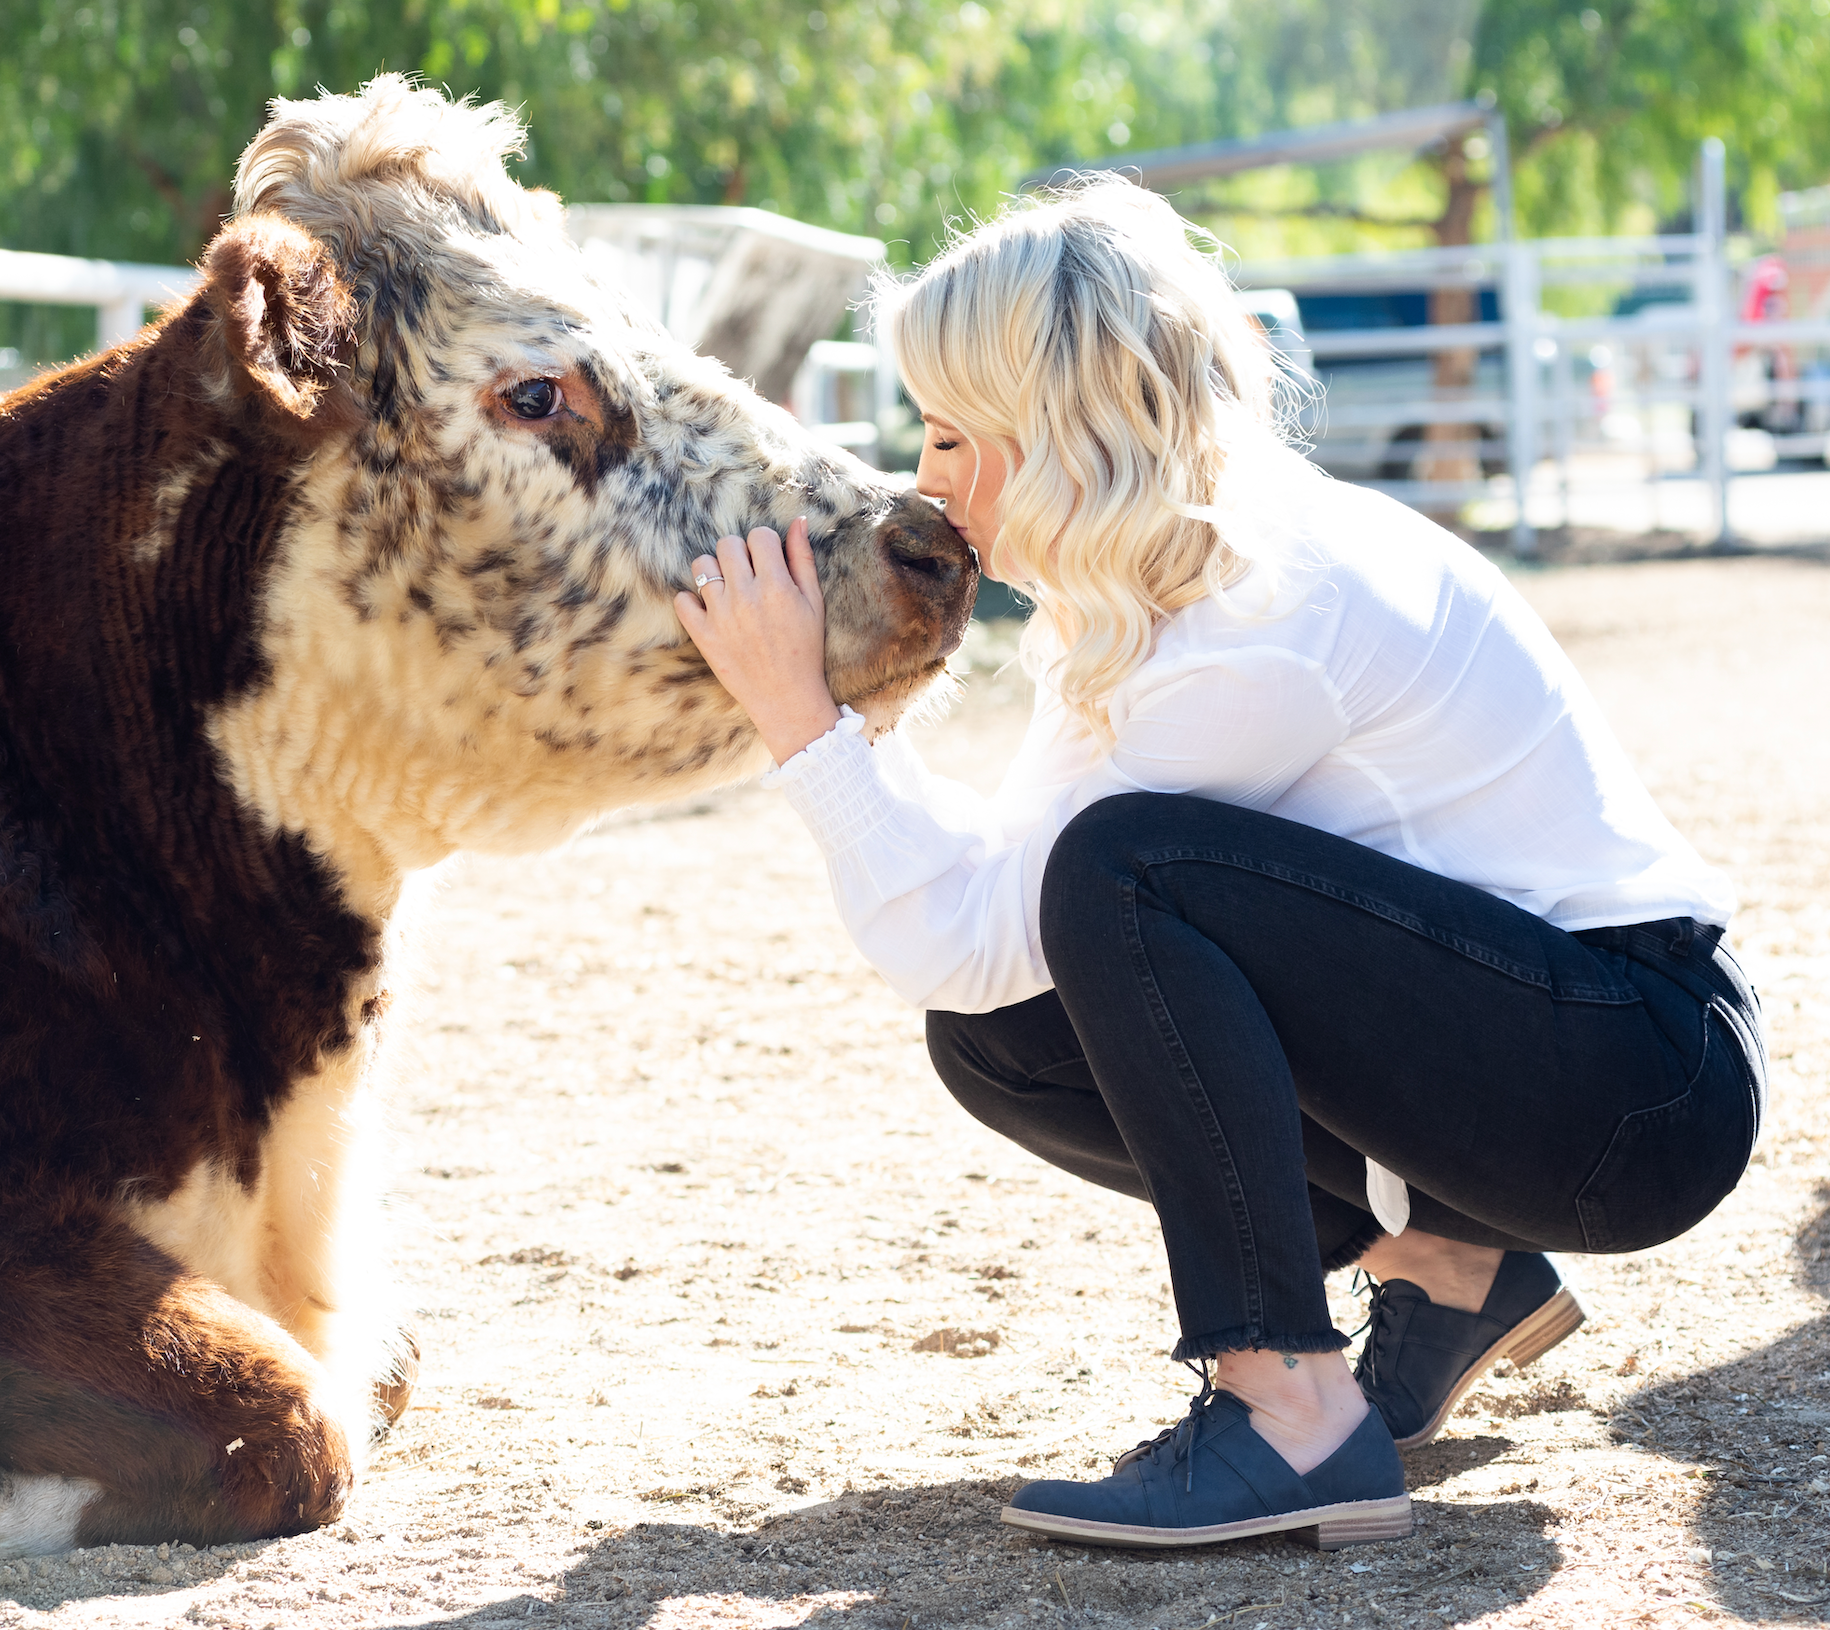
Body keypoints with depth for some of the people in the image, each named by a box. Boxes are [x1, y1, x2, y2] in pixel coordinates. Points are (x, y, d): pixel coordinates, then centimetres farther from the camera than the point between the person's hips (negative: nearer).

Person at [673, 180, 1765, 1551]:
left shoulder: (1252, 634, -24)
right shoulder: (1174, 579, 5)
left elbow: (969, 943, -19)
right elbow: (997, 877, 7)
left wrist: (801, 717, -14)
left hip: (1644, 1092, -10)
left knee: (1128, 873, -27)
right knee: (997, 1037, 1)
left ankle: (1293, 1418, -22)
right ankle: (1447, 1270, 8)